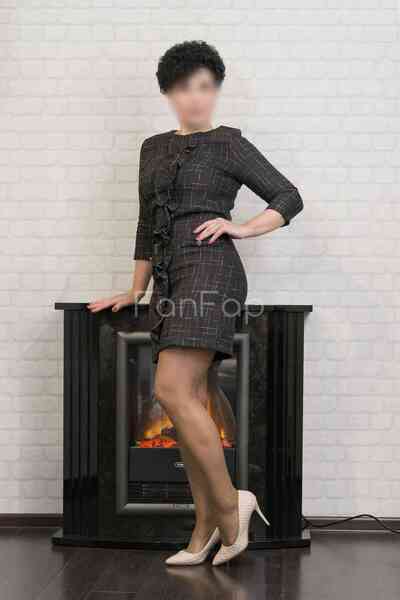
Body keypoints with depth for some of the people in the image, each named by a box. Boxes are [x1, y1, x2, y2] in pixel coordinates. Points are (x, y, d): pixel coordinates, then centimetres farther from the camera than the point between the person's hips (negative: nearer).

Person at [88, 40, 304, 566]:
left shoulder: (229, 145, 4)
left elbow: (289, 198, 4)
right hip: (170, 280, 6)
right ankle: (207, 530, 8)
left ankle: (228, 503, -6)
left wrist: (240, 228, -6)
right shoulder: (154, 149, 21)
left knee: (173, 391, -19)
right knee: (191, 404, 3)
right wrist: (137, 290, 23)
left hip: (209, 269, -6)